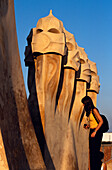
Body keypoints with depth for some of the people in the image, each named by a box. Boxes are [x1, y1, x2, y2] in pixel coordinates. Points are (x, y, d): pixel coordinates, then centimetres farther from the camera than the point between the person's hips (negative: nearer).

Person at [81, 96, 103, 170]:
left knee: (95, 152, -7)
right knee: (92, 152, 10)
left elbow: (101, 121, -19)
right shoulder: (89, 111, 13)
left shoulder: (94, 110, -13)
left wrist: (95, 132, -21)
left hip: (96, 133, -9)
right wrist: (88, 126, 8)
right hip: (92, 132, 9)